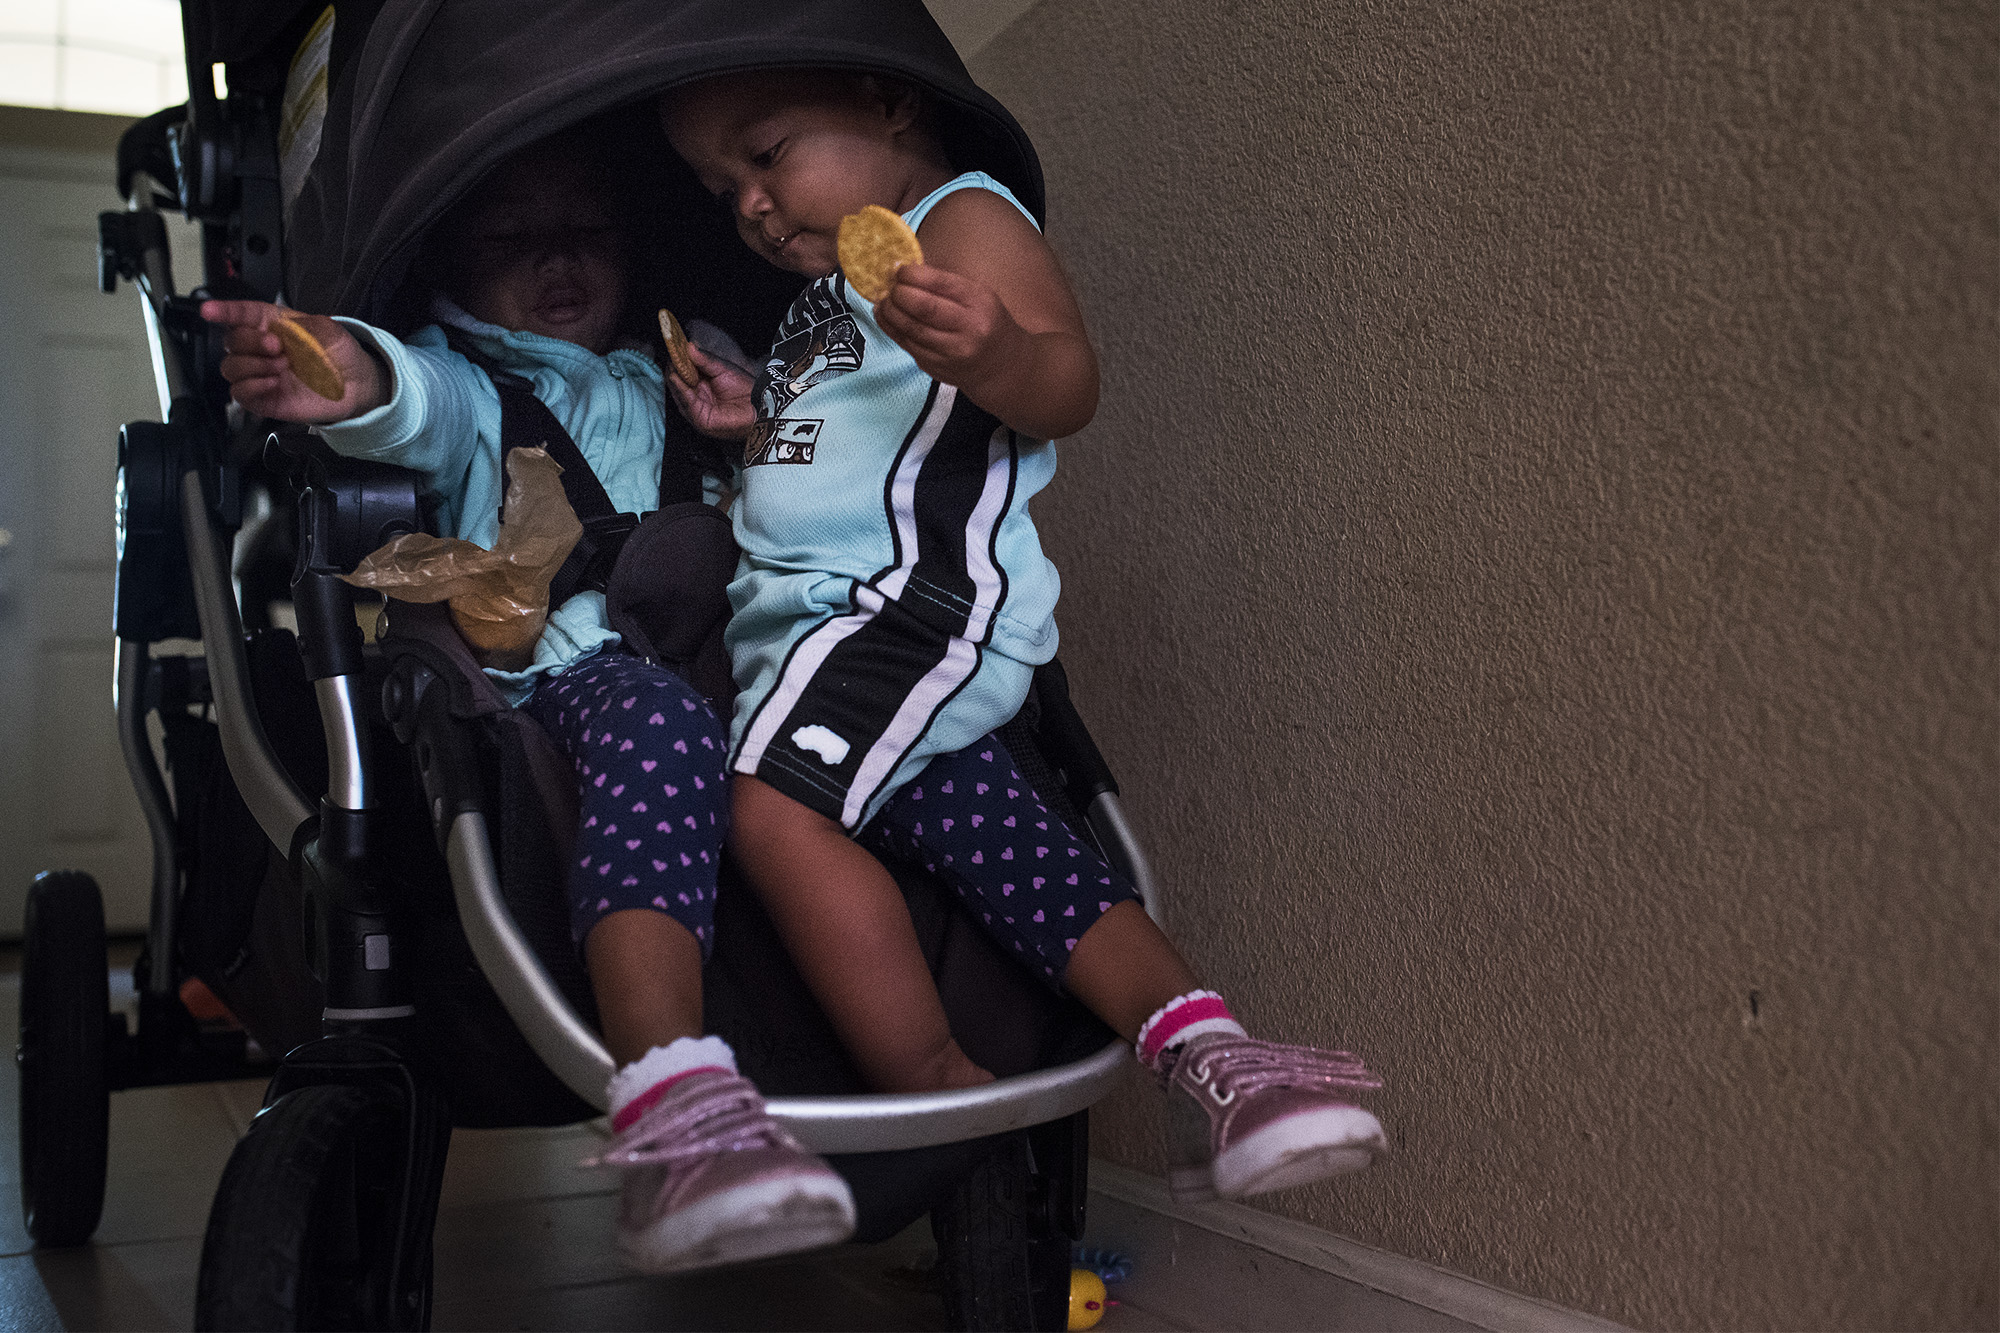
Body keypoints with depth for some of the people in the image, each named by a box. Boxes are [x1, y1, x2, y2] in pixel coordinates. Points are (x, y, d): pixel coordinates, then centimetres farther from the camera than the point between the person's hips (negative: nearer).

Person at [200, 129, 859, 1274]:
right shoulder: (470, 382, 18)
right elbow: (427, 405, -7)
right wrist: (363, 382, -32)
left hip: (708, 656, 5)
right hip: (546, 675, -5)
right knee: (653, 721, -40)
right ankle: (674, 1106, -54)